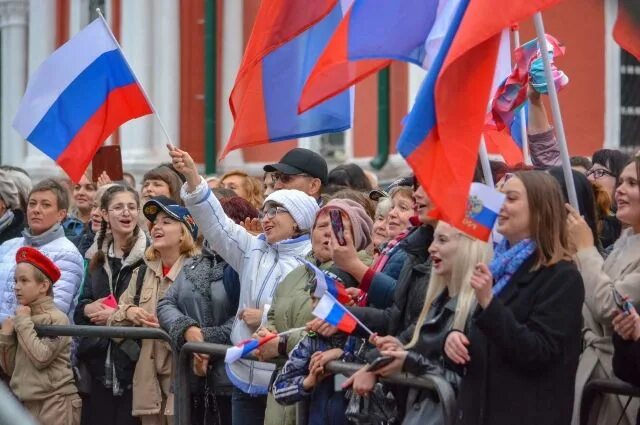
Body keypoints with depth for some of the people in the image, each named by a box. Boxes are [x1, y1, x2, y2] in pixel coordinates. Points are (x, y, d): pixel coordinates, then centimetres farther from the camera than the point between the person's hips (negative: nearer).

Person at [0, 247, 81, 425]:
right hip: (27, 402, 7)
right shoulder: (22, 318, 11)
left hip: (55, 402, -7)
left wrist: (23, 322, -12)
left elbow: (41, 358, -21)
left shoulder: (57, 318, -8)